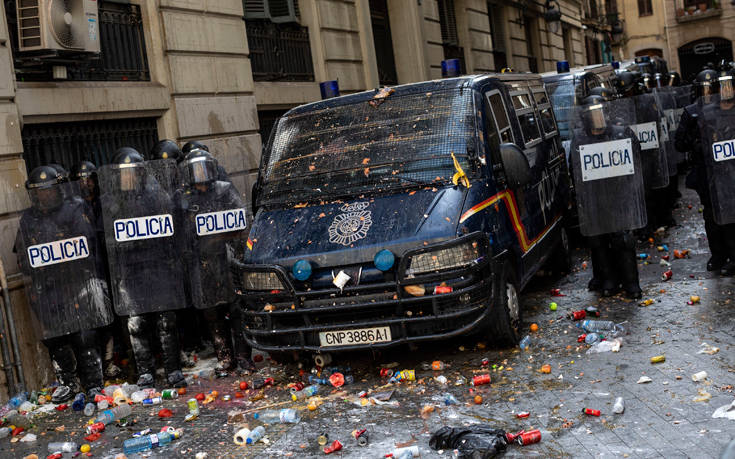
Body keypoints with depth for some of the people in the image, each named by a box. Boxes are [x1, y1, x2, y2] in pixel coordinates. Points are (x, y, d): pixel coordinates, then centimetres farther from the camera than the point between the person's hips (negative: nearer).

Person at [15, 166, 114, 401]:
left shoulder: (75, 210, 2)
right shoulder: (28, 220, 12)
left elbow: (88, 245, 0)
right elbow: (23, 256, 16)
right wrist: (31, 285, 10)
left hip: (79, 286, -3)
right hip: (46, 291, 4)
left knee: (85, 337, -3)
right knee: (55, 340, 7)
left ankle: (93, 384, 8)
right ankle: (67, 382, 23)